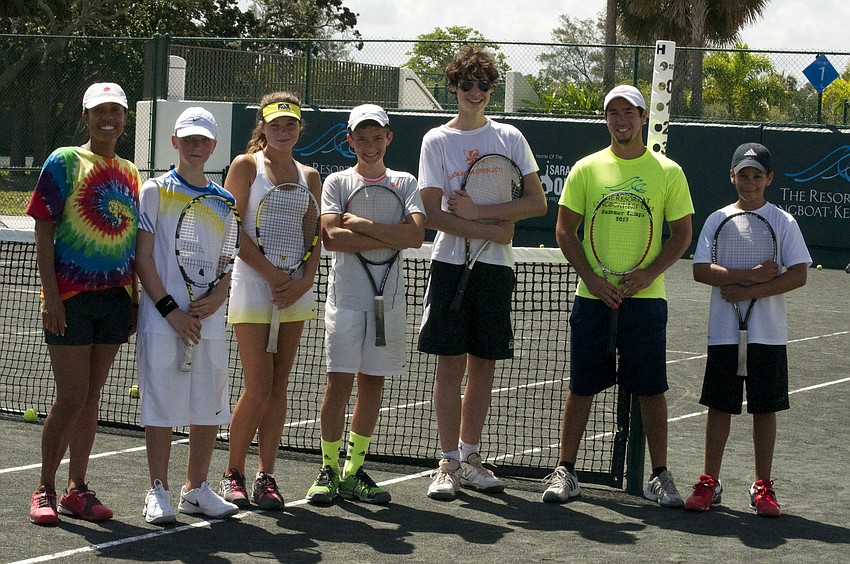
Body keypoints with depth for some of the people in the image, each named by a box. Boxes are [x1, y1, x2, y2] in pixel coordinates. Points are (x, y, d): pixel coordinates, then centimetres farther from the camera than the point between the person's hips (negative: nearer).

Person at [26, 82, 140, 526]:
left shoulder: (130, 173, 14)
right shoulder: (64, 162, -2)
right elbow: (43, 231, -6)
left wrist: (133, 299, 14)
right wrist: (51, 294, -13)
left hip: (114, 299, 5)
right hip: (71, 297, -5)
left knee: (90, 397, 9)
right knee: (71, 397, -6)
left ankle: (77, 489, 16)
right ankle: (44, 489, 6)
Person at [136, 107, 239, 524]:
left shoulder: (224, 200, 12)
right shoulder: (155, 191, 1)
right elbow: (143, 259, -4)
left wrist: (217, 298, -5)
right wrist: (170, 309, -12)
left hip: (209, 320, 4)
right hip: (162, 318, -4)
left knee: (209, 407, 6)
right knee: (162, 404, -3)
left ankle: (196, 490, 17)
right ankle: (158, 492, 5)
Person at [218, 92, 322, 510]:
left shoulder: (309, 177, 13)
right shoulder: (245, 166, -1)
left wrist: (303, 282, -7)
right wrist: (273, 275, -13)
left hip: (295, 292, 5)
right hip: (252, 287, -4)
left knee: (279, 385, 4)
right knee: (258, 387, -8)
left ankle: (266, 476, 8)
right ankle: (233, 474, 6)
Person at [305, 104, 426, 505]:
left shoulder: (404, 183, 10)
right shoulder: (337, 182, 6)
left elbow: (416, 235, -8)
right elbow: (331, 238, -11)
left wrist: (361, 224, -11)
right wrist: (391, 237, -10)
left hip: (389, 297, 2)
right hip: (346, 295, -2)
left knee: (372, 383, 5)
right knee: (339, 382, -8)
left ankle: (353, 471, 13)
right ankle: (328, 469, 0)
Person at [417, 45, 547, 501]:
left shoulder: (510, 138, 9)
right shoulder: (437, 141, 2)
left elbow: (537, 203, -1)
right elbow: (434, 215, -5)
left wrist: (477, 211, -10)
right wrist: (491, 230, -12)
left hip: (495, 268, 2)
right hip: (451, 264, -2)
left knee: (483, 366, 6)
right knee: (451, 365, -4)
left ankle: (469, 458, 16)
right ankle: (448, 463, 1)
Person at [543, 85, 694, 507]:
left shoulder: (667, 172, 3)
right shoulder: (586, 169, 5)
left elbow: (681, 235, 3)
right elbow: (564, 231, 5)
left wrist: (647, 273, -11)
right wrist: (592, 278, -8)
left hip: (645, 297, -1)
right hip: (593, 297, 1)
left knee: (651, 389, 1)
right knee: (581, 386, 4)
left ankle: (659, 476, 9)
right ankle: (565, 471, 12)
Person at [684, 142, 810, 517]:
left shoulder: (783, 222, 1)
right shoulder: (717, 220, 4)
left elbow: (798, 275, -7)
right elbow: (701, 271, -7)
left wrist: (750, 291, -15)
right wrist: (750, 275, -18)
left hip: (768, 335, -1)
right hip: (724, 332, 1)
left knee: (765, 408, 4)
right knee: (719, 406, 4)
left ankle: (763, 487, 11)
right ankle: (710, 482, 12)